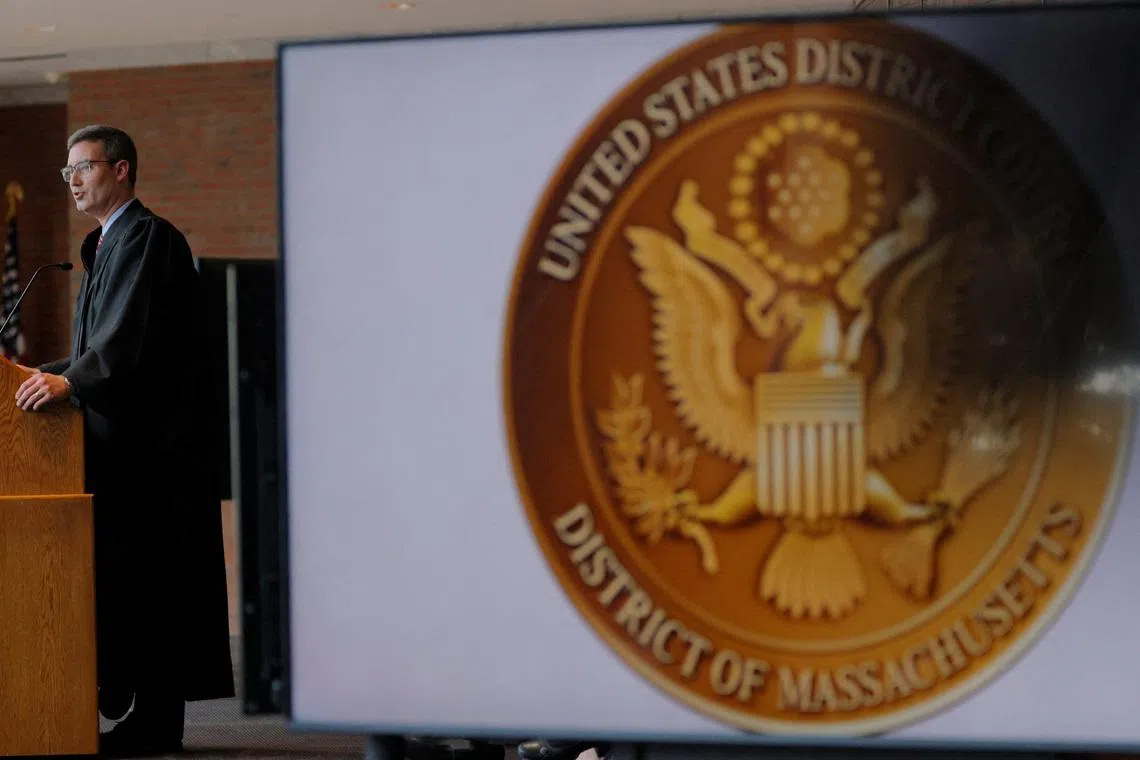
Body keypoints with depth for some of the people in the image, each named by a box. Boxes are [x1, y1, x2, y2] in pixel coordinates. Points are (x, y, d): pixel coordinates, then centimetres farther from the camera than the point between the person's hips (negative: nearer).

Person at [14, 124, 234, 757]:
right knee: (133, 574, 9)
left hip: (150, 438, -10)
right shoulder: (108, 244, 20)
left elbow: (130, 333, -24)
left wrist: (70, 381, -34)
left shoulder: (147, 236, -11)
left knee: (143, 572, -8)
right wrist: (45, 374, 14)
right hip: (126, 440, 10)